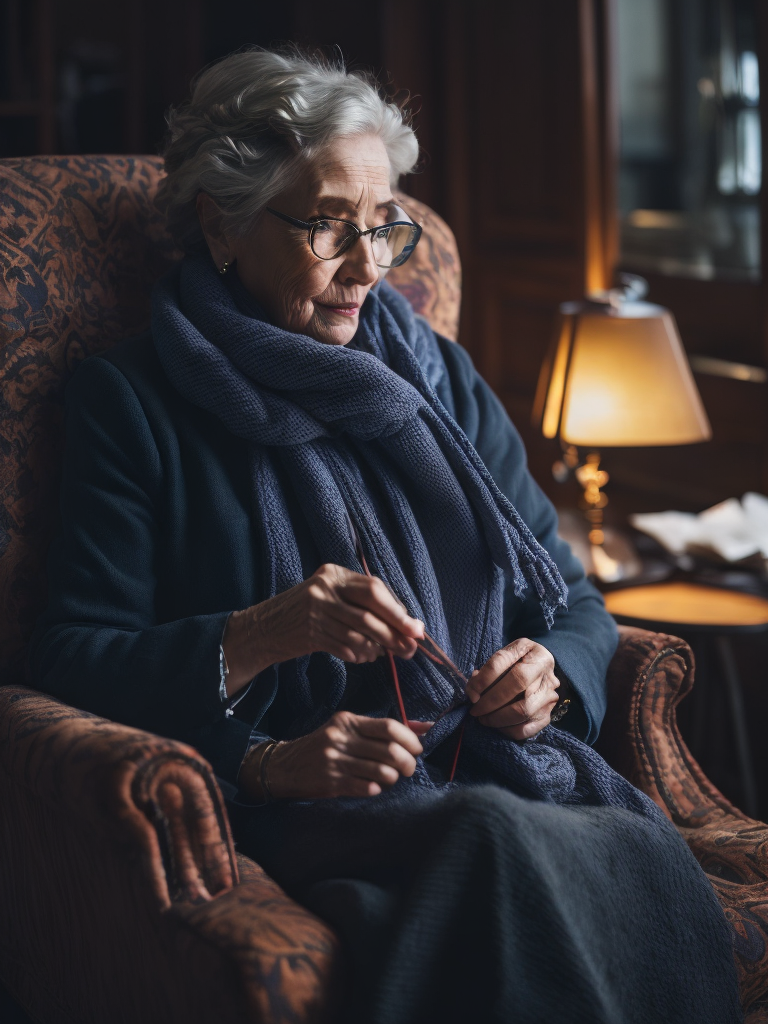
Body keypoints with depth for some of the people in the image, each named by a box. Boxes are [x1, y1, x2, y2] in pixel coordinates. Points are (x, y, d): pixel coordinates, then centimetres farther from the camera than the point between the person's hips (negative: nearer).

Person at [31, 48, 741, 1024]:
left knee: (647, 853, -31)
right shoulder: (131, 400, 6)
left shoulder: (442, 381, 20)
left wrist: (550, 675, -2)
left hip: (503, 766, 4)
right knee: (504, 840, -37)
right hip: (296, 804, -4)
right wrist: (256, 637, -18)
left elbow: (573, 602, 22)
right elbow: (72, 659, -2)